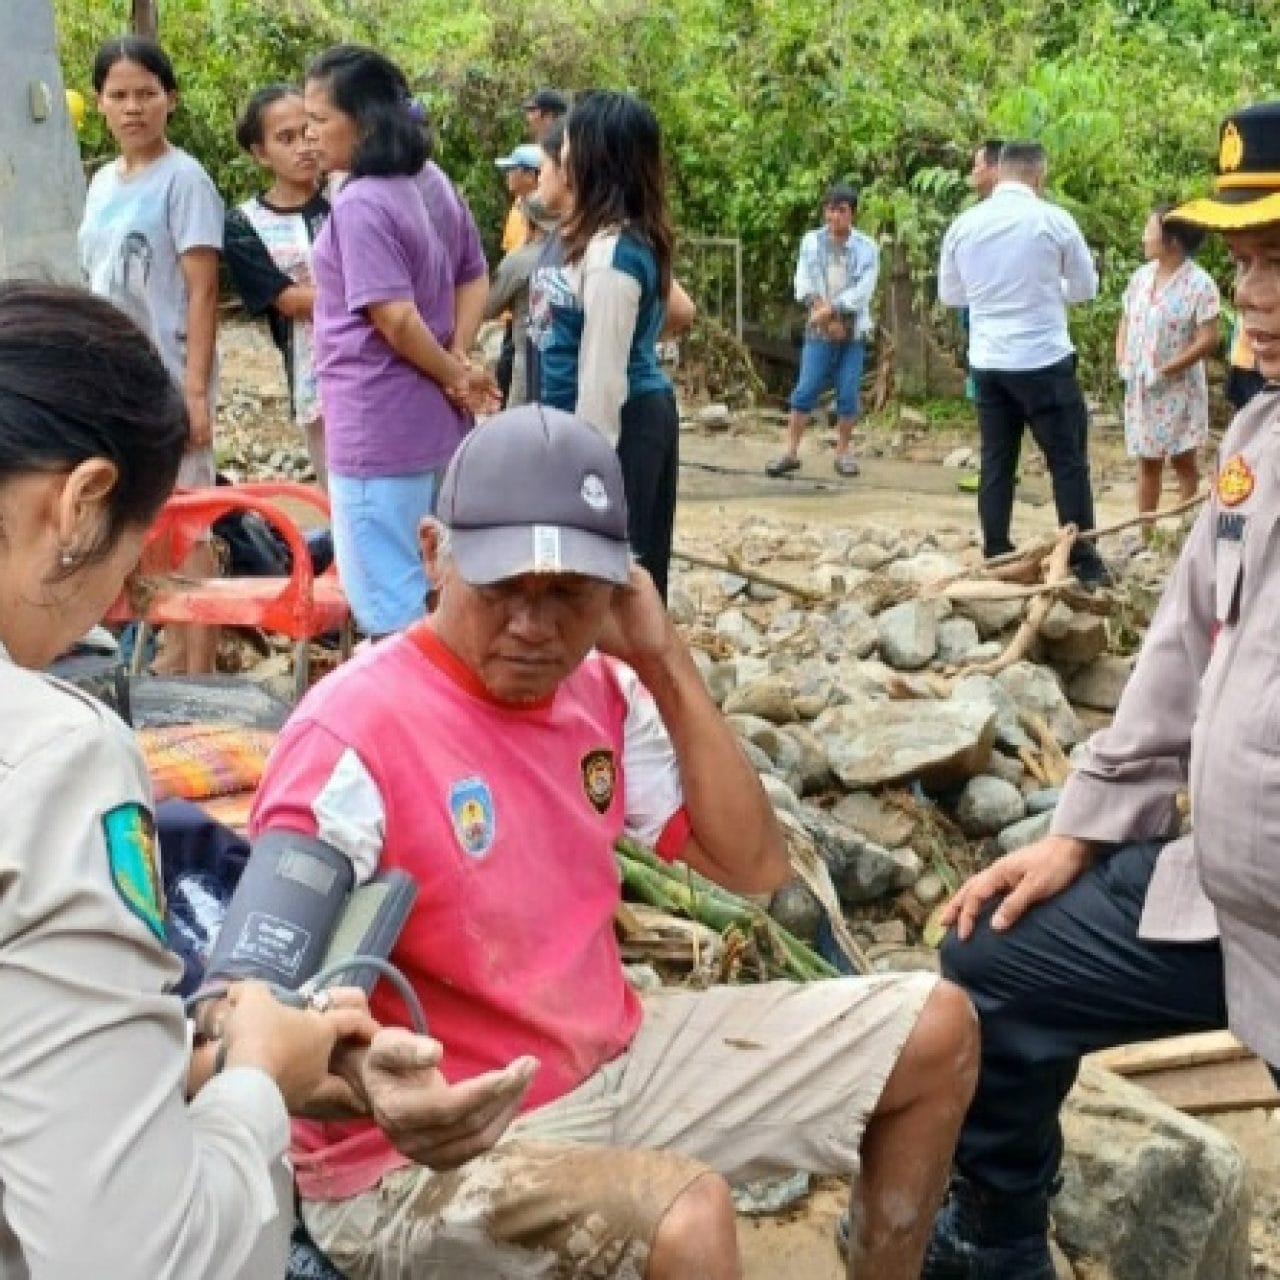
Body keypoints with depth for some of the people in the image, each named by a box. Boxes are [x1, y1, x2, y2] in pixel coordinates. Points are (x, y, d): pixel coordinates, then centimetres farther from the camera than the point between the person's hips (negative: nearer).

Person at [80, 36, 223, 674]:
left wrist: (195, 388, -19)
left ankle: (200, 670, 4)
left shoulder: (184, 178, -9)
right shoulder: (103, 182, 12)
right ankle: (174, 649, 24)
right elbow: (100, 286, 17)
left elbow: (202, 293, -14)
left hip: (167, 381, -7)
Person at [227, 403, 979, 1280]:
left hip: (616, 1061, 8)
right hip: (421, 1156, -7)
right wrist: (378, 1096, -47)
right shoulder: (352, 735, -22)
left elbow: (754, 866, 3)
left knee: (934, 1028, 8)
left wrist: (666, 663, -5)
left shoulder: (603, 693, 1)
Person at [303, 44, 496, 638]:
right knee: (423, 595, 17)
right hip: (426, 424, 9)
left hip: (376, 431, -9)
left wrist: (455, 377, -7)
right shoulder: (414, 191, 10)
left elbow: (396, 319, -22)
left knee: (390, 608, 1)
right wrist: (456, 373, 5)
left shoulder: (358, 205, -17)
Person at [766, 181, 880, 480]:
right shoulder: (811, 241, 4)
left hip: (854, 332, 0)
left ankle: (843, 452, 12)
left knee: (848, 395, 1)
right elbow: (804, 286, -4)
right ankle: (791, 452, 1)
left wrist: (830, 309, -17)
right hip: (819, 332, 0)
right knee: (805, 391, -4)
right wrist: (829, 318, -14)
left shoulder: (867, 248, -1)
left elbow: (863, 291, -10)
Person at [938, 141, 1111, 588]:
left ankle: (996, 561, 15)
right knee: (1068, 461, 4)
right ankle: (1085, 564, 6)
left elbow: (949, 293, 14)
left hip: (987, 362, 4)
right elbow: (1086, 287, 5)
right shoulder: (1054, 220, -7)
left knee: (996, 464, 11)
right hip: (1045, 360, -4)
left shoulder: (963, 225, 2)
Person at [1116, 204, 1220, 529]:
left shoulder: (1199, 283, -15)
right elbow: (1126, 320, 15)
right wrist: (1122, 361, 0)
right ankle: (1146, 530, 21)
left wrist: (1165, 370, -18)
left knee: (1183, 461, 4)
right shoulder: (1141, 275, 4)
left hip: (1178, 388, -6)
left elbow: (1208, 340, -18)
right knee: (1148, 462, 12)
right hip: (1140, 387, 6)